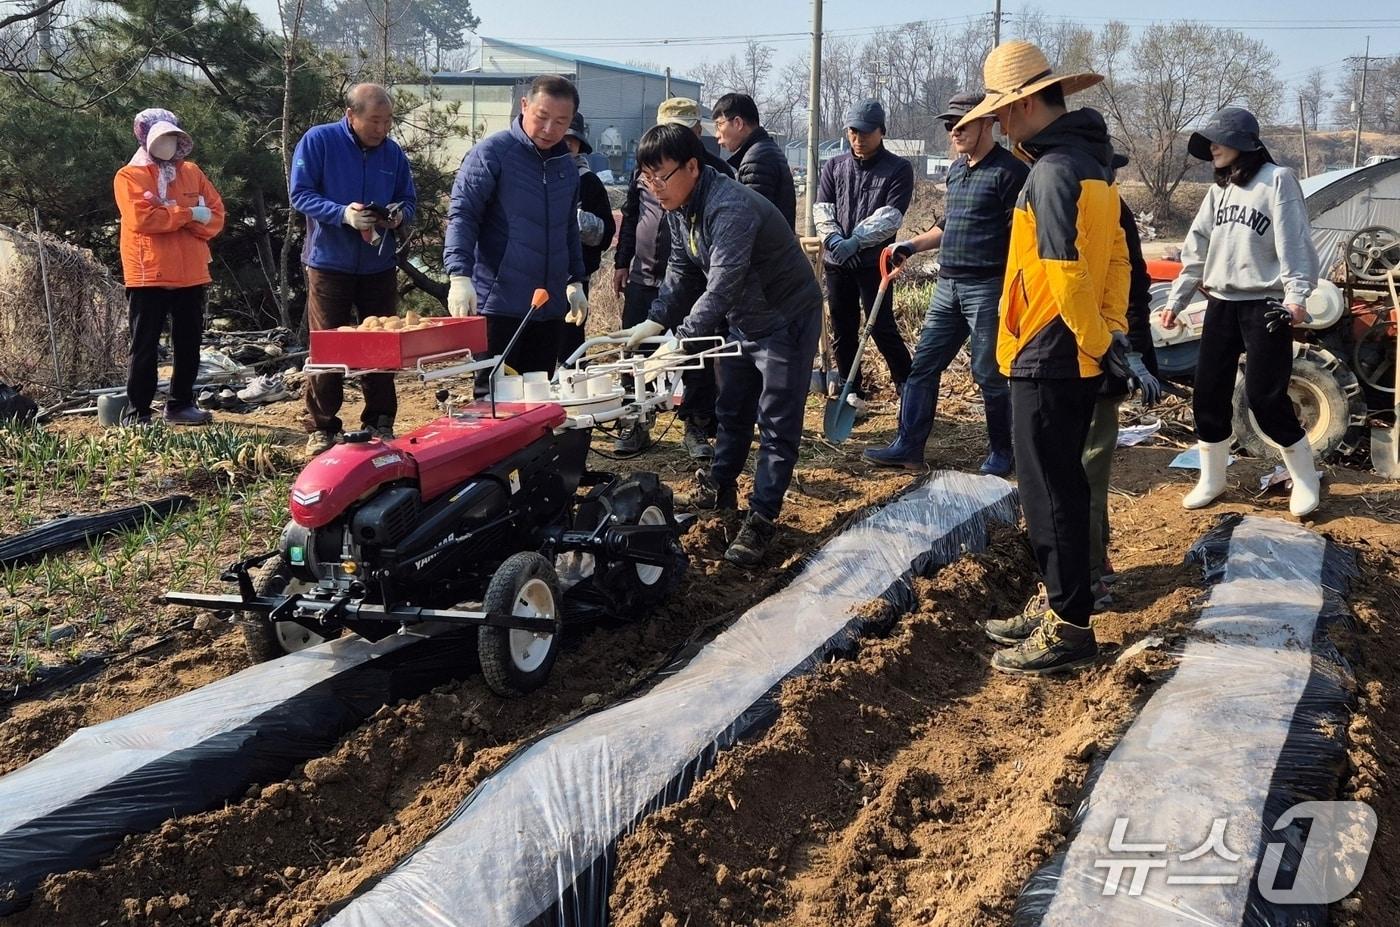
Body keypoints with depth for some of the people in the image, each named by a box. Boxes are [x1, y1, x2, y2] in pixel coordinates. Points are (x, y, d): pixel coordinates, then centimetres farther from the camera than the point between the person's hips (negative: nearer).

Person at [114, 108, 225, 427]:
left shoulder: (191, 172, 12)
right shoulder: (129, 176, -2)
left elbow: (216, 215, 4)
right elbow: (142, 219, -17)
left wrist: (170, 214, -12)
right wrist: (188, 213, -12)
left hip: (191, 274, 5)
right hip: (149, 275, -5)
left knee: (188, 344, 11)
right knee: (145, 347, -2)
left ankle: (181, 404, 23)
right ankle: (136, 414, 2)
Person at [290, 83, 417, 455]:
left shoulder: (394, 152, 3)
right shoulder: (318, 141, -7)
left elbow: (408, 200, 11)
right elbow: (300, 194, -11)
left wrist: (399, 214, -13)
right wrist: (343, 214, -26)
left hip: (380, 266, 4)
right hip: (329, 263, -3)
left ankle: (379, 424, 20)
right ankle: (322, 428, 11)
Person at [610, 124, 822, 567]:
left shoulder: (730, 208, -33)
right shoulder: (679, 207, -3)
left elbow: (721, 287, -41)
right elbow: (681, 271, 6)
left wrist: (680, 341, -46)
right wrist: (655, 322, -6)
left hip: (786, 319, -9)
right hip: (742, 320, 9)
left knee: (777, 425, -4)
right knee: (731, 411, 21)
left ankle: (762, 519, 1)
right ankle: (719, 488, 36)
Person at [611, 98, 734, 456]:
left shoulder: (717, 171, -3)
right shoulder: (645, 166, 7)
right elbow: (630, 216, 15)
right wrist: (622, 261, 12)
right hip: (644, 279, 3)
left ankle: (697, 428, 15)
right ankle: (636, 425, 18)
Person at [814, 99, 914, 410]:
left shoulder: (898, 169, -3)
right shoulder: (834, 167, 10)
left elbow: (891, 217, -12)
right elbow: (822, 209, 2)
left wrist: (856, 241, -21)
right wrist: (833, 238, -17)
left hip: (874, 262, -5)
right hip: (836, 261, 5)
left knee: (882, 329, -8)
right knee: (842, 329, 9)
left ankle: (909, 391, 2)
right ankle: (851, 392, 20)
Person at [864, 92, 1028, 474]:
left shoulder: (1009, 170, -11)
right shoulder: (956, 170, 15)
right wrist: (911, 245, 16)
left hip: (987, 287, -8)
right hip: (947, 285, 8)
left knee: (990, 374, 1)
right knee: (923, 365, 7)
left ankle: (1002, 453, 17)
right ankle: (908, 446, 13)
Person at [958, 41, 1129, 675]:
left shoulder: (1053, 172, -19)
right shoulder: (1090, 163, 13)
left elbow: (1066, 276, -23)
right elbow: (1116, 254, 16)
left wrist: (1100, 342, -13)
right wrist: (1113, 330, 10)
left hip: (1048, 361, -10)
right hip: (1076, 359, 10)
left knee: (1049, 495, -2)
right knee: (1060, 487, 17)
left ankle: (1070, 630, 6)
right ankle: (1059, 607, 28)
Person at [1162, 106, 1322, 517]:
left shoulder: (1277, 180, -7)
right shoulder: (1219, 190, 15)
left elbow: (1293, 242, -15)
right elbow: (1197, 250, 17)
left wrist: (1296, 295, -26)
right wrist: (1176, 299, 14)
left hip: (1266, 306, -7)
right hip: (1221, 304, 7)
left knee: (1265, 396, -8)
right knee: (1208, 393, 6)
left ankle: (1305, 478, 10)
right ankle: (1211, 479, 20)